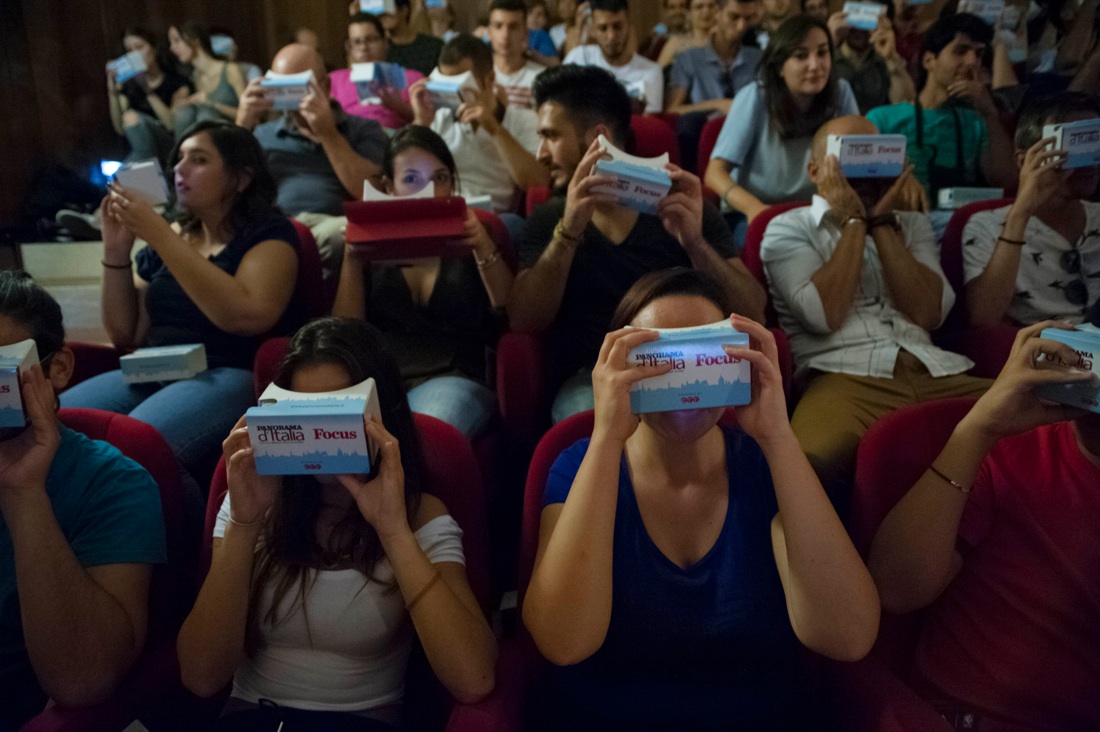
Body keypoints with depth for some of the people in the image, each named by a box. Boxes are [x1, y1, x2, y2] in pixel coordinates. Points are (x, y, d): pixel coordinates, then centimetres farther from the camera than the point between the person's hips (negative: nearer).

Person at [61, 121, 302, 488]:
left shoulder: (269, 232, 1)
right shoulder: (167, 239, 18)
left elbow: (249, 316, -19)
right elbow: (126, 335, 17)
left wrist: (160, 235, -16)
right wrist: (116, 251, 4)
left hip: (230, 375, -6)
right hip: (153, 373, 6)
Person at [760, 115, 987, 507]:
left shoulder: (911, 223, 25)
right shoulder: (788, 229, 12)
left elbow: (927, 314, 6)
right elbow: (825, 314, -7)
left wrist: (881, 222, 5)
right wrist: (854, 220, 2)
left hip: (937, 372, 5)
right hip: (845, 378, -4)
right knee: (813, 460, -39)